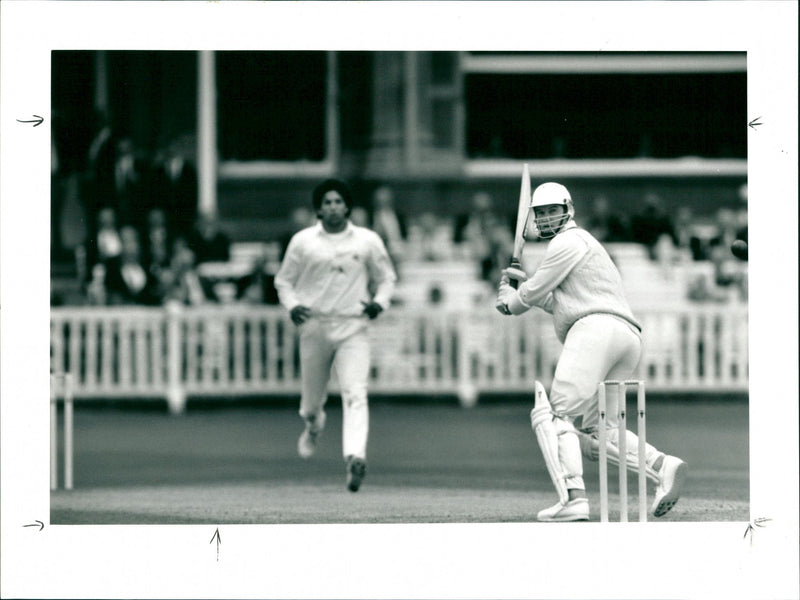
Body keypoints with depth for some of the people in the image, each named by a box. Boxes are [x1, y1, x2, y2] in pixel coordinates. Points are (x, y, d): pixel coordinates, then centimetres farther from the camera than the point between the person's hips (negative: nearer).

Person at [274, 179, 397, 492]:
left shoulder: (368, 241, 5)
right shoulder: (303, 241, 4)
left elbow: (387, 278, 16)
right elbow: (283, 280, 12)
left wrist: (380, 301, -5)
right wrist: (292, 305, -7)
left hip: (353, 328, -1)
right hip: (314, 327, 1)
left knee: (355, 393, -19)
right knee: (313, 397, 9)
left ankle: (355, 457, -32)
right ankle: (313, 425, 46)